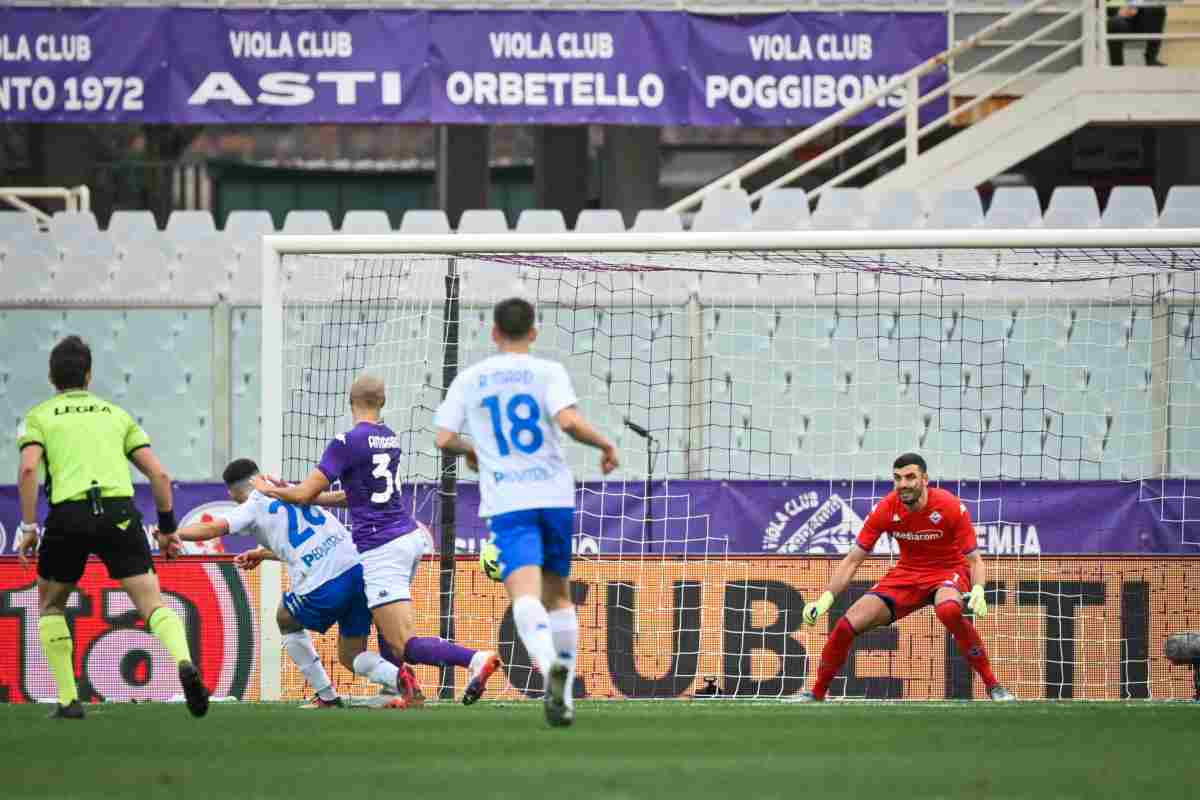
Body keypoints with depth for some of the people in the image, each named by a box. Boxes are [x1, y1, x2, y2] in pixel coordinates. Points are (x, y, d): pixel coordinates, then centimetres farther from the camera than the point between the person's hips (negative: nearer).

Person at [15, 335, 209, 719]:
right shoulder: (116, 414, 23)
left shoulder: (39, 417, 15)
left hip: (69, 512, -1)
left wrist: (29, 526, 0)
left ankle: (68, 699, 12)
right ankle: (184, 662, -35)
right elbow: (158, 473, 16)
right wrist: (167, 527, 25)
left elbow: (28, 469, -4)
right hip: (120, 511, 1)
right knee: (153, 604, -4)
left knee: (51, 605, 22)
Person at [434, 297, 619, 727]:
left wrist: (469, 449, 27)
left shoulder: (469, 379, 8)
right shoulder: (548, 372, 2)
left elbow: (443, 438, 5)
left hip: (506, 501, -1)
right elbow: (569, 421, -14)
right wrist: (605, 444, 3)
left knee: (525, 594, -17)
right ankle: (564, 689, 17)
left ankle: (550, 665, -46)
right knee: (558, 594, 19)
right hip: (555, 495, 1)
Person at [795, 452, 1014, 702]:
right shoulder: (886, 510, -11)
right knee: (848, 624, -11)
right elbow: (853, 560, -4)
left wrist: (977, 591, -36)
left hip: (948, 571, -4)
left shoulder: (951, 507, -20)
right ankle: (817, 694, 13)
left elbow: (974, 559, -14)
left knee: (949, 610, -40)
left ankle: (993, 688, -28)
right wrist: (825, 600, -15)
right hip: (907, 573, 4)